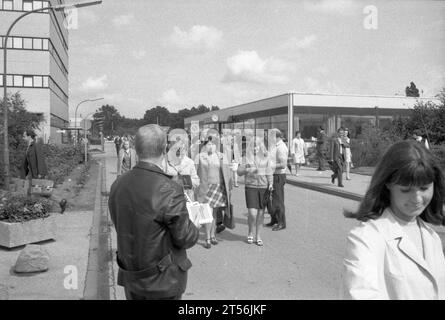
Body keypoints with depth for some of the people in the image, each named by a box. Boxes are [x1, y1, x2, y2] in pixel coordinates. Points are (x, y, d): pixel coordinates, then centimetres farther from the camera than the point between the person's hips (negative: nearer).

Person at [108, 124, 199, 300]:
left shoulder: (118, 185, -4)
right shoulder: (169, 190, -24)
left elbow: (121, 227, 7)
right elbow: (186, 238, -16)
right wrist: (194, 227, 6)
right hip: (163, 281, -5)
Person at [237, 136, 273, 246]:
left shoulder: (266, 158, 6)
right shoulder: (247, 158, 4)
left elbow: (269, 172, 5)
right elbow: (239, 171, 2)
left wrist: (270, 183, -10)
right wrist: (248, 170, -16)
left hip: (263, 187, 2)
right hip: (250, 187, -1)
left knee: (261, 213, 6)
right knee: (252, 213, -9)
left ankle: (258, 236, 20)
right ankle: (250, 233, 18)